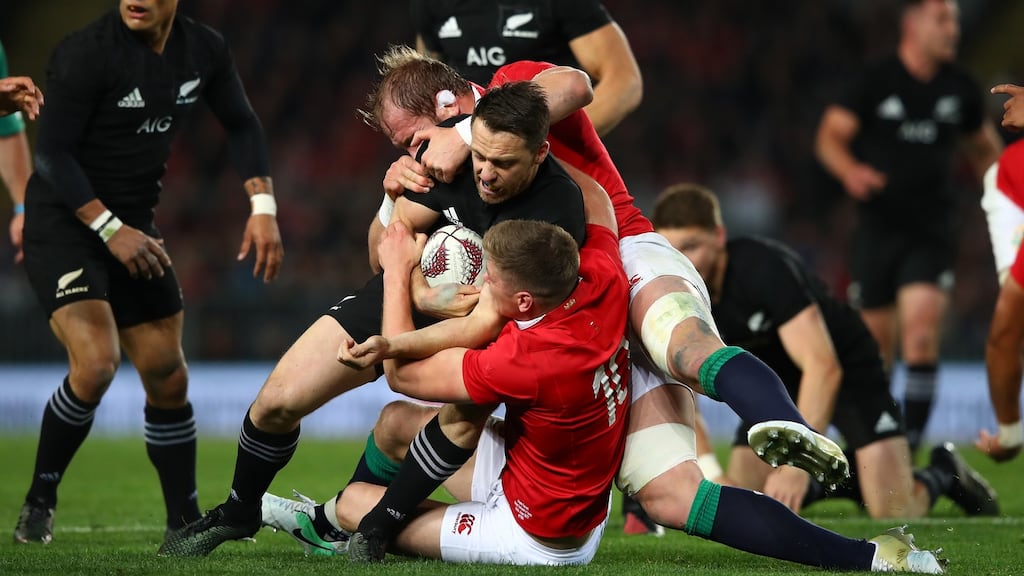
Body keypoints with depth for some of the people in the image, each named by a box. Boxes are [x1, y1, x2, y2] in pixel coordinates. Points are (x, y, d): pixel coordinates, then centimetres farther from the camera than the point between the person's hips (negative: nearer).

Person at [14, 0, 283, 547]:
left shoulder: (203, 50, -1)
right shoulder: (87, 51, -20)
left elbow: (241, 125, 14)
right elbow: (52, 153, -18)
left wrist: (263, 207, 2)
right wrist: (110, 229, -23)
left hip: (133, 224, 7)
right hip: (63, 221, -6)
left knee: (167, 378, 7)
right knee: (96, 363, -23)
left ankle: (186, 525, 20)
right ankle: (39, 502, -4)